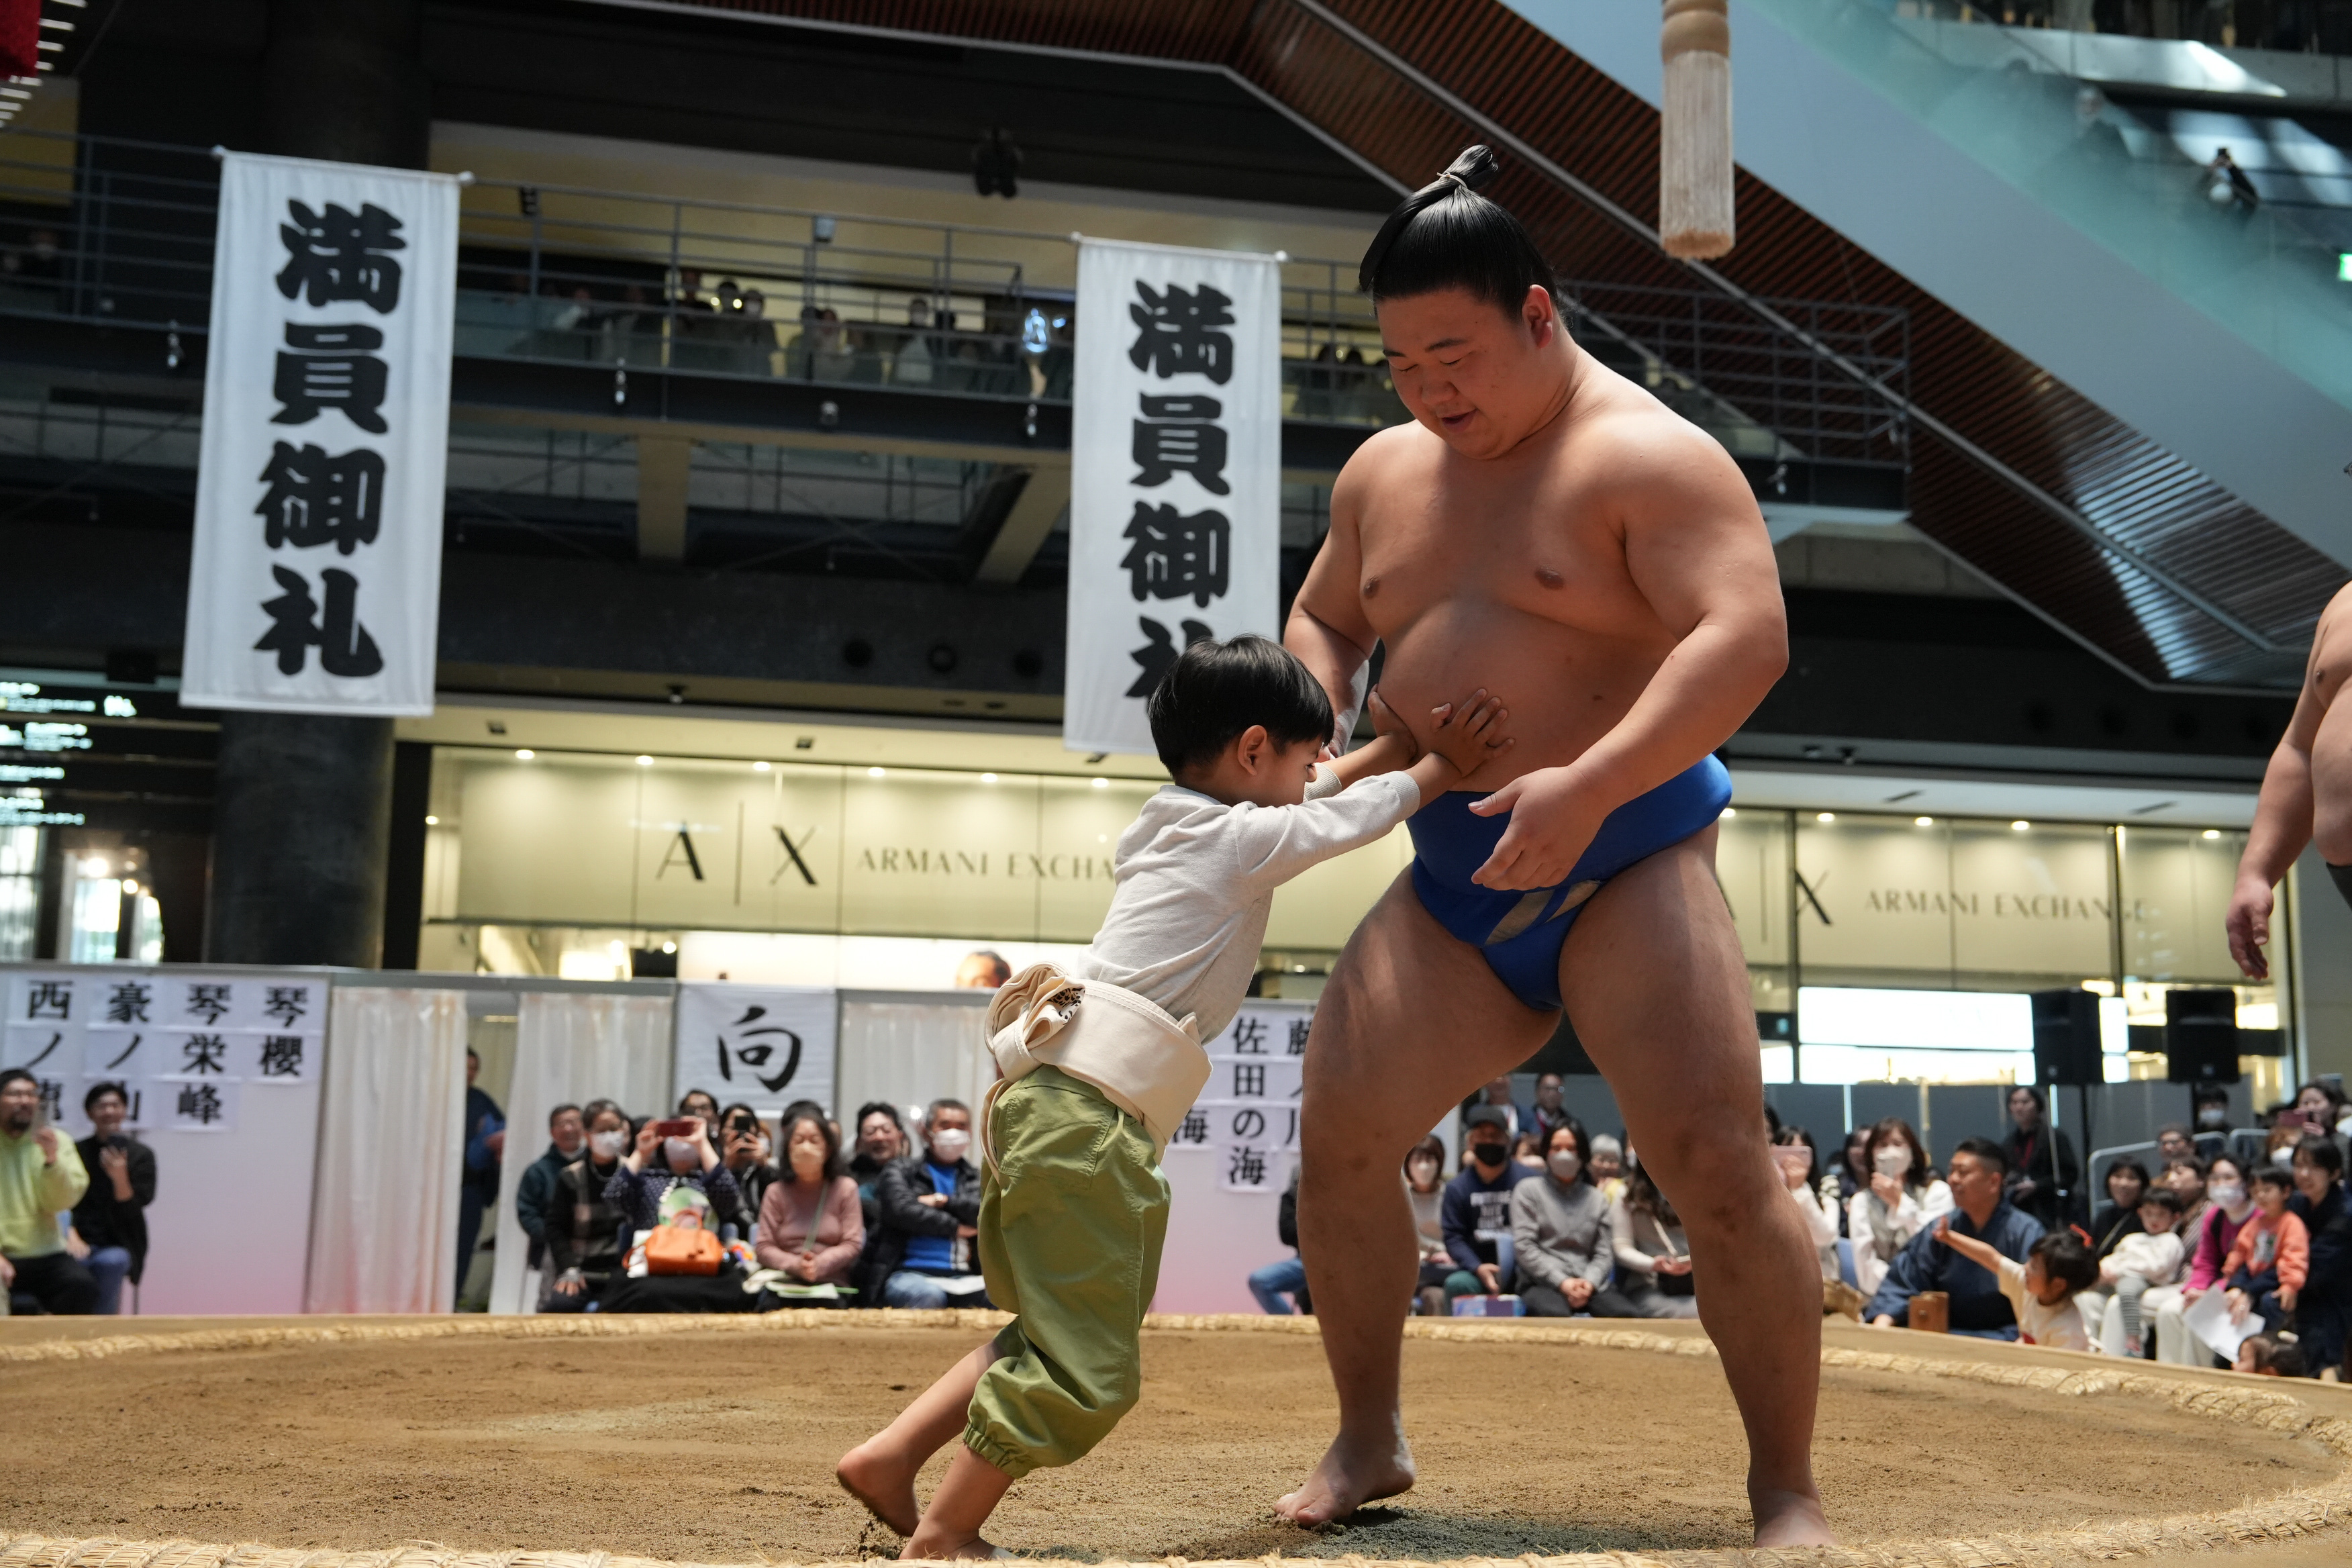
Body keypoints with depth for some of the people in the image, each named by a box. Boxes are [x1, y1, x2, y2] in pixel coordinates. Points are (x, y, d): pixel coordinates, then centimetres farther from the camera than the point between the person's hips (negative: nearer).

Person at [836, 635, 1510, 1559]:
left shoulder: (1175, 824, 23)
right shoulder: (1245, 837, -3)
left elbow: (1317, 794, 37)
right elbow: (1352, 816, 9)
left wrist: (1393, 745, 37)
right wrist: (1444, 762, 24)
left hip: (1048, 1100, 10)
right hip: (1089, 1114, -10)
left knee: (1058, 1332, 20)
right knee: (1088, 1368, -5)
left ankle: (890, 1457, 17)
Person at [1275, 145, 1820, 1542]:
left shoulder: (1647, 456, -9)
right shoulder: (1387, 471, 14)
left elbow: (1748, 638, -21)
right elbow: (1323, 620, 27)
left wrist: (1589, 785, -31)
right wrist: (1325, 740, 5)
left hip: (1625, 857, -6)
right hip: (1455, 880, 6)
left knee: (1721, 1164, -15)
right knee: (1340, 1129, -3)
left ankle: (1788, 1491, 1)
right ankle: (1369, 1439, 16)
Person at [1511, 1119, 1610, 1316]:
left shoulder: (1597, 1199, 20)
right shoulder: (1528, 1191, 11)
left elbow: (1602, 1253, 13)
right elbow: (1524, 1246, 0)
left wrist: (1589, 1283, -9)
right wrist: (1562, 1282, -11)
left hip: (1588, 1287, 3)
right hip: (1541, 1285, -3)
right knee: (1556, 1315, -40)